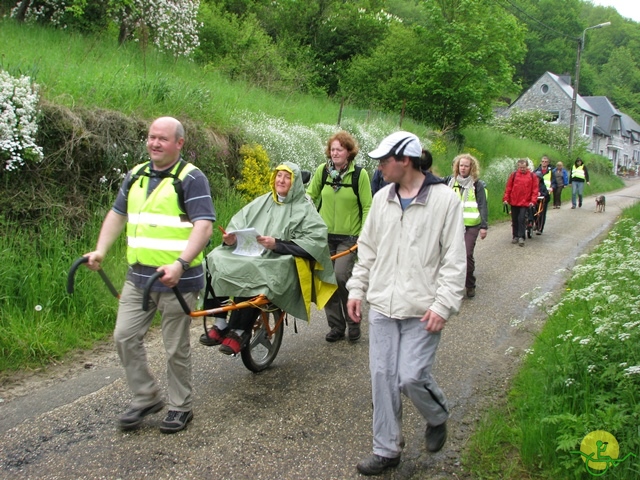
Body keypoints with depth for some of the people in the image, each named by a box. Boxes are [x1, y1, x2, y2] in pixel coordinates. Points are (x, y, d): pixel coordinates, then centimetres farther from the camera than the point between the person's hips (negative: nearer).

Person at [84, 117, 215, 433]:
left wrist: (180, 264, -32)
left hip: (176, 280, -6)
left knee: (176, 347, 5)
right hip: (138, 277, 7)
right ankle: (146, 398, 24)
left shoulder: (191, 178, -10)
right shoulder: (136, 175, 11)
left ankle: (180, 408, 23)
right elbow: (117, 214, 19)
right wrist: (100, 251, 5)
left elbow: (204, 226, -19)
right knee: (124, 337, 6)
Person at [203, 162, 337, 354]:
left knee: (250, 273, -35)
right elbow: (238, 223, 13)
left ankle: (240, 331, -20)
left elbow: (315, 241, -10)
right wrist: (231, 238, -11)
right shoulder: (262, 202, 17)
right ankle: (220, 323, -19)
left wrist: (277, 244, -20)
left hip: (280, 264, -5)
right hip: (249, 255, 5)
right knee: (216, 261, -22)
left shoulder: (304, 209, 3)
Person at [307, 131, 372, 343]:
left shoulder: (360, 174, -5)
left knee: (341, 277, -16)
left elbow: (367, 207, -3)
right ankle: (336, 326, 19)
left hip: (348, 236, -4)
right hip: (324, 234, 4)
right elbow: (310, 196, 11)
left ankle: (353, 321, 6)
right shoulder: (322, 170, 2)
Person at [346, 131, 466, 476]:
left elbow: (454, 260, -9)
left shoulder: (444, 199, -9)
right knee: (382, 377, 6)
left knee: (411, 377, -8)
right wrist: (356, 290, 11)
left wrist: (443, 305, -15)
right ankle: (387, 450, 22)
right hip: (382, 306, 5)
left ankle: (437, 417, 27)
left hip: (422, 310, -5)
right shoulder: (382, 198, 7)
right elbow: (367, 248, 15)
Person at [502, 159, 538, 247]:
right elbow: (508, 187, 4)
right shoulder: (514, 175, 2)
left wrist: (533, 201, -9)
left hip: (525, 203, -2)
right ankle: (515, 236, 22)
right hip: (514, 202, 2)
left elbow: (535, 190, 0)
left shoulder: (532, 176, 1)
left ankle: (521, 237, -3)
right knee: (514, 220, 10)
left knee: (522, 219, -10)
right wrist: (506, 198, -1)